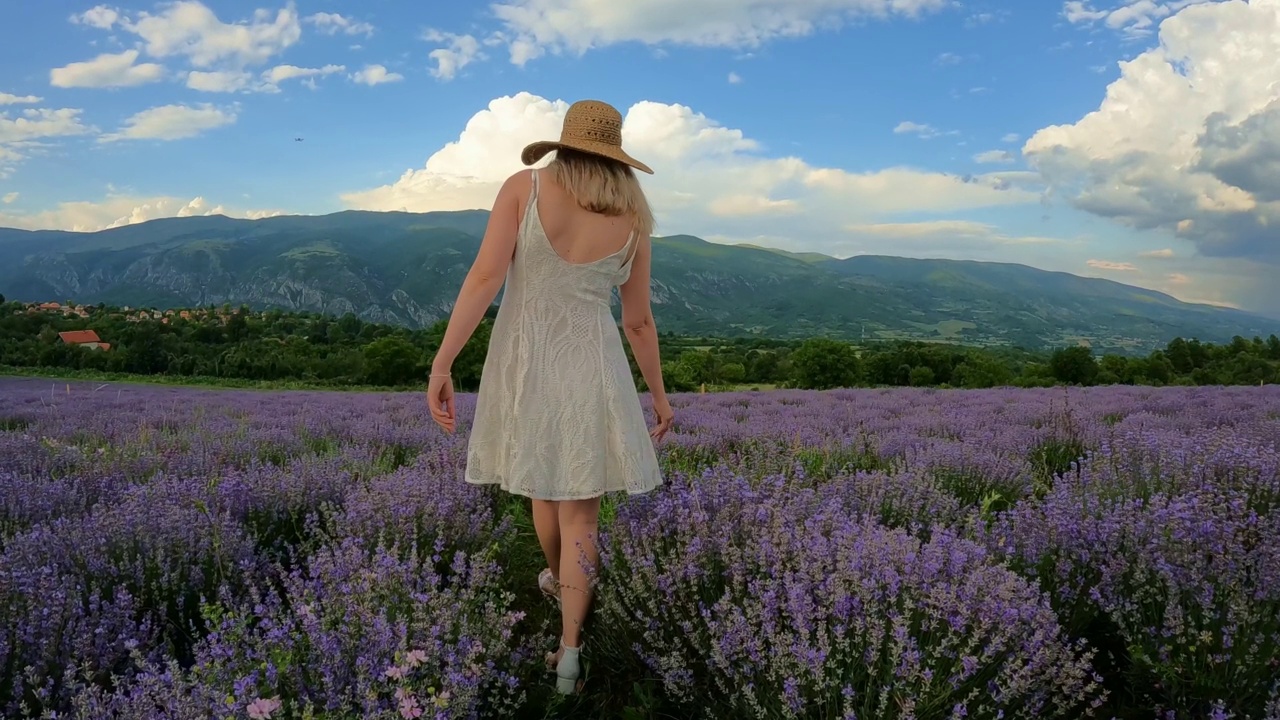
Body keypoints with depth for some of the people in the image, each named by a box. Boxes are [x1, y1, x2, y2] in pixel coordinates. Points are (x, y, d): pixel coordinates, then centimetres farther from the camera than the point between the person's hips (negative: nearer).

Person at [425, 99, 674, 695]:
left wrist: (441, 365, -14)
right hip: (590, 369, -1)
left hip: (523, 366, 1)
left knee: (544, 484, 25)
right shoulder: (632, 220, 0)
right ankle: (569, 649, -3)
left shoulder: (523, 187, -5)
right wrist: (659, 396, 18)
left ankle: (558, 580, 51)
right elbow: (639, 321, 6)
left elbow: (484, 277, -15)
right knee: (579, 511, 7)